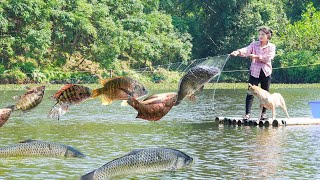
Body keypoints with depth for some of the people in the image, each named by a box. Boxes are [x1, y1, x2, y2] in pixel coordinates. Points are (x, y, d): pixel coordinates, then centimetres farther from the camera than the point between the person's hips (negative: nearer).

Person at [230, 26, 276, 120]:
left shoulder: (271, 47, 4)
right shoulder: (254, 44, 6)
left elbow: (269, 57, -13)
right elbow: (246, 50, -12)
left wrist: (256, 57, -18)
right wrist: (238, 52, -33)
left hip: (266, 72, 0)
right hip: (254, 71, 0)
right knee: (250, 92, -9)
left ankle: (263, 113, 16)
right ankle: (247, 113, -9)